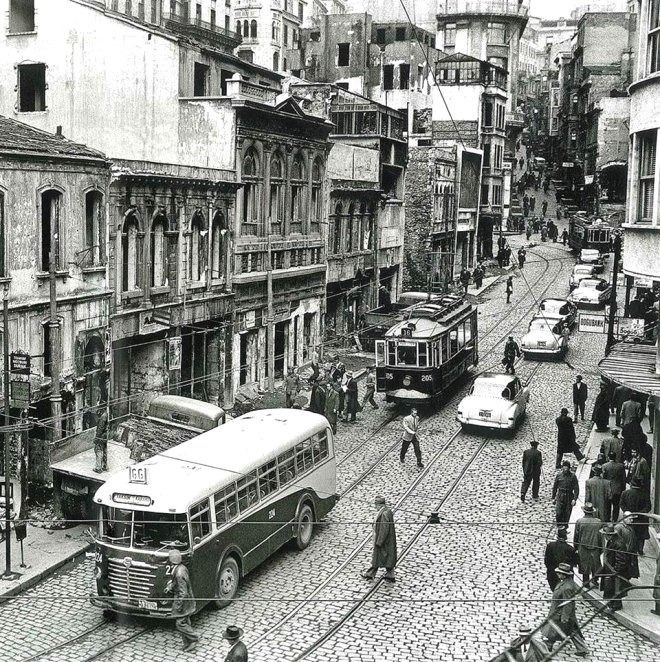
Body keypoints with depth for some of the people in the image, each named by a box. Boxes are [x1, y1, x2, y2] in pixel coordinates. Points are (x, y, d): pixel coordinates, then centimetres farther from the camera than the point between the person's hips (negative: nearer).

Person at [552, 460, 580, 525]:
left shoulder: (572, 476, -5)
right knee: (558, 513, -10)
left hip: (569, 497, -1)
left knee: (567, 514, 5)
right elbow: (555, 487, 10)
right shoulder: (559, 475, 1)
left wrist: (575, 499, -15)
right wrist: (553, 498, 10)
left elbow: (576, 488, -6)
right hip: (560, 496, 1)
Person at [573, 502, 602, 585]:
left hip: (583, 547, -1)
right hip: (595, 548, 1)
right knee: (595, 565, 16)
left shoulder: (579, 521, -13)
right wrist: (600, 548, 12)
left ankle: (585, 581, 20)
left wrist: (575, 547, 8)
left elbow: (576, 536, -5)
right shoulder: (599, 522, -10)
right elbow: (601, 536, -1)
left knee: (584, 566, 13)